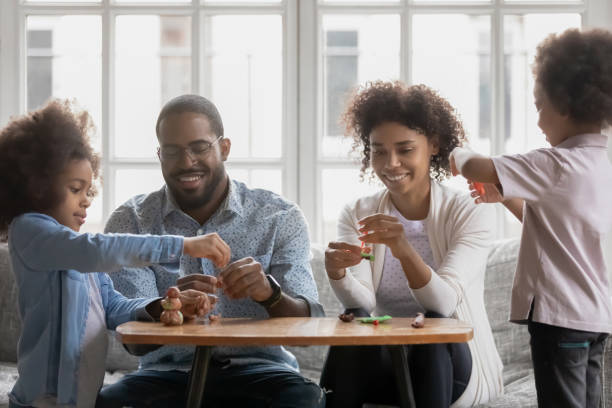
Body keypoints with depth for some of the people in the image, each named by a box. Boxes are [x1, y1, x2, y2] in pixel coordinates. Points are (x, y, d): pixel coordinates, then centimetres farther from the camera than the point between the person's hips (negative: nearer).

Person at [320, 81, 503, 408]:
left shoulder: (470, 213, -6)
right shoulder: (357, 215, 3)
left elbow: (443, 303, -21)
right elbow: (362, 303, -13)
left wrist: (406, 252, -40)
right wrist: (337, 274, -36)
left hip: (451, 360, -1)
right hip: (382, 360, 1)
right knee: (354, 322, -30)